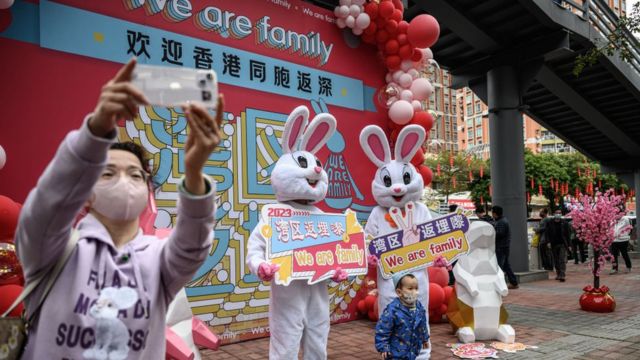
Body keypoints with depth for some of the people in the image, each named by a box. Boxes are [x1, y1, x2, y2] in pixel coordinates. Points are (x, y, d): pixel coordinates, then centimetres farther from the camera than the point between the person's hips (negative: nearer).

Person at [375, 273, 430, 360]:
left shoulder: (419, 307, -3)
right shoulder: (392, 310, -25)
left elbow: (423, 325, 14)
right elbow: (382, 329, -20)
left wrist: (424, 338, 23)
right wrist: (382, 347, -19)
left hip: (413, 349, 6)